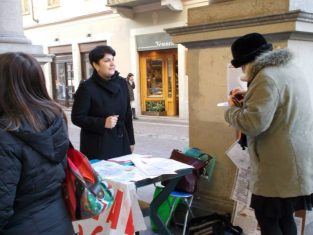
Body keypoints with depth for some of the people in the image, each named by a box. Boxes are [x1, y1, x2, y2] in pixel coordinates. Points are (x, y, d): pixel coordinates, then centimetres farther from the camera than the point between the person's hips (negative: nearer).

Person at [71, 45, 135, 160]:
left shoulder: (121, 83, 5)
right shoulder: (87, 87, -10)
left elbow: (127, 114, 11)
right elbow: (77, 117, -9)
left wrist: (131, 140, 12)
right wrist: (102, 123, -20)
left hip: (120, 142, 5)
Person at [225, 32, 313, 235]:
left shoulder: (267, 77, -19)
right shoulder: (289, 68, 14)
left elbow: (253, 123, -25)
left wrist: (232, 108, -7)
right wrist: (249, 97, 16)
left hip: (281, 167, -10)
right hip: (296, 162, 10)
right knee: (284, 218, 20)